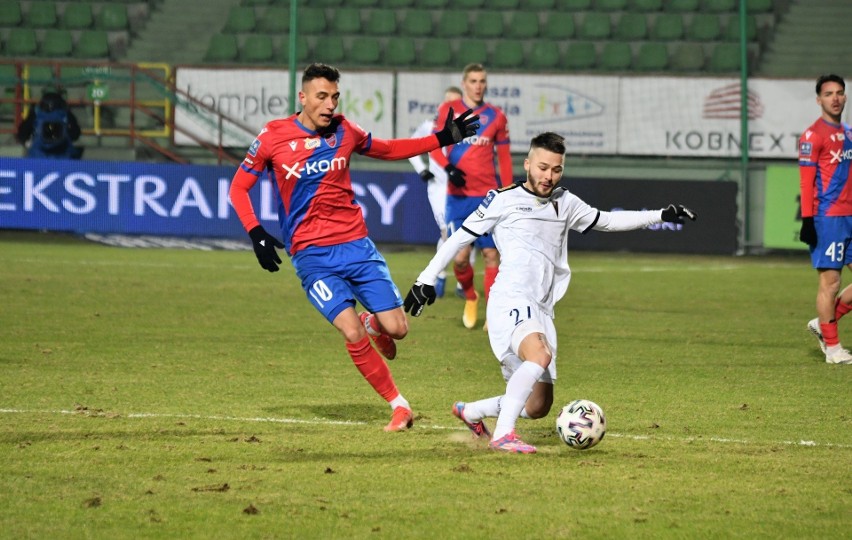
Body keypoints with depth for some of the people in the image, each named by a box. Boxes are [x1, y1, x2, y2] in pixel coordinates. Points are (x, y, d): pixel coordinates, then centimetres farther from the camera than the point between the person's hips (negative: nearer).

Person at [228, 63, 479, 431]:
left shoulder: (344, 131, 4)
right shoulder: (273, 137, -4)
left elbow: (387, 150, 23)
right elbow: (238, 187, 4)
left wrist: (442, 139, 16)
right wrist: (256, 233, -10)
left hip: (356, 245, 3)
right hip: (311, 255, -3)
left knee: (397, 328, -6)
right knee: (353, 335, -18)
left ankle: (372, 321, 32)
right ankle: (398, 406, -1)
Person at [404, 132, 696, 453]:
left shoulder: (564, 203, 20)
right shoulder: (504, 200, 3)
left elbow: (607, 221, 30)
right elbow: (461, 236, 6)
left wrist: (661, 216, 24)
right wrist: (427, 278, 2)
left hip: (542, 311, 7)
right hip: (510, 302, -7)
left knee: (538, 407, 7)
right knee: (540, 355, -36)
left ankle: (469, 412, 31)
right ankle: (503, 435, -37)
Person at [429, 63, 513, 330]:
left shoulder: (496, 116, 5)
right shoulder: (448, 110, 3)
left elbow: (504, 158, 10)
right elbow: (433, 146, 4)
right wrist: (449, 168, -15)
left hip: (488, 196, 1)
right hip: (458, 195, -1)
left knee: (491, 254, -4)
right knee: (460, 257, -5)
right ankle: (470, 297, 24)